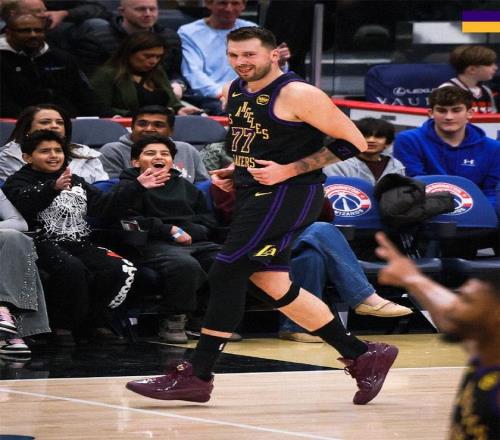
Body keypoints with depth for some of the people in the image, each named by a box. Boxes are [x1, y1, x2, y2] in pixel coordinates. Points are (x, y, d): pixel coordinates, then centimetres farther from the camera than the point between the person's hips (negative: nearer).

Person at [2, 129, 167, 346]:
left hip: (79, 244, 6)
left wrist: (137, 186, 11)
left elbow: (106, 205, 20)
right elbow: (25, 202, -20)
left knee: (120, 270, -17)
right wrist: (53, 188, -38)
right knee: (72, 268, -37)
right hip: (43, 244, -6)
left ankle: (91, 320, 1)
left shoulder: (76, 182, 25)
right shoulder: (18, 182, 4)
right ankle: (61, 325, -17)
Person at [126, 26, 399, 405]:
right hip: (253, 196, 10)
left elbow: (354, 143, -15)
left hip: (288, 194, -10)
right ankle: (364, 357, 20)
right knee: (273, 286, 11)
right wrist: (234, 171, 10)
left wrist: (290, 170, -19)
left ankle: (197, 376, -5)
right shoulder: (235, 92, 10)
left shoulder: (298, 95, -15)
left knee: (226, 274, -13)